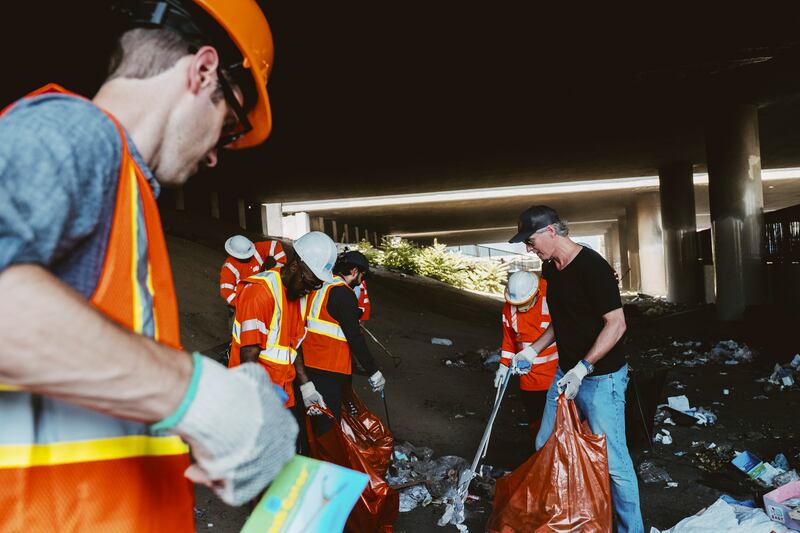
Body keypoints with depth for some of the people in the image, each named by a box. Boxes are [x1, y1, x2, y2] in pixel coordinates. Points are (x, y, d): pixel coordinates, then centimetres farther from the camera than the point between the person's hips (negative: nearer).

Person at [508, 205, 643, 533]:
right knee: (545, 447, 16)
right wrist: (533, 350, 14)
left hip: (600, 378, -9)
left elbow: (616, 324, -22)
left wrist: (582, 369, -25)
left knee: (612, 461, -2)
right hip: (566, 374, 9)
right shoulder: (551, 269, 7)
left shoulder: (591, 266, -20)